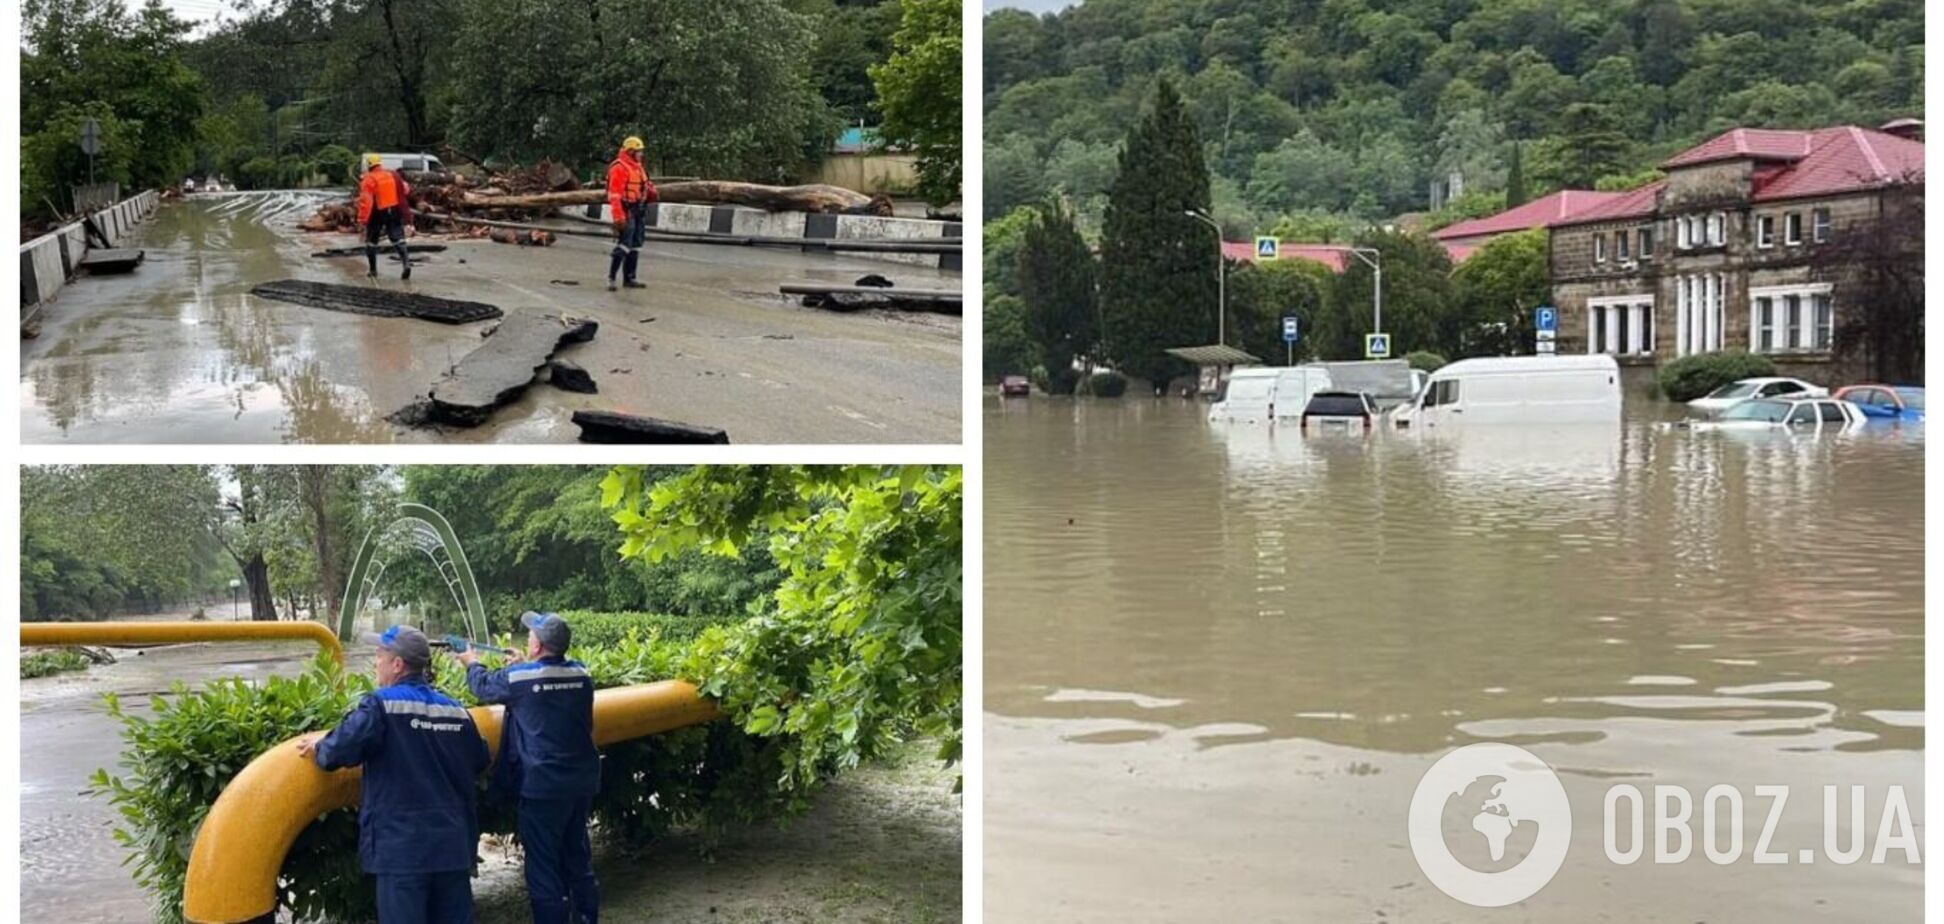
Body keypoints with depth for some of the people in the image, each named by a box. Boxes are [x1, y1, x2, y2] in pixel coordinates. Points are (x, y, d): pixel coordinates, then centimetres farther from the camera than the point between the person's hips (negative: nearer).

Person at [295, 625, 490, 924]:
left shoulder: (381, 705, -10)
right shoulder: (455, 710, 8)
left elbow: (341, 749, -21)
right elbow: (479, 763, 17)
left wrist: (319, 748, 1)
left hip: (403, 846, -6)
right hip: (453, 844, 6)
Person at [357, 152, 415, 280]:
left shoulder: (368, 180, -12)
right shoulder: (394, 176, 5)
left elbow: (365, 201, -18)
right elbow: (406, 191, 12)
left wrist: (362, 219, -18)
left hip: (377, 214, -3)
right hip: (394, 212, 3)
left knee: (371, 241, 15)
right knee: (397, 239, 0)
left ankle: (373, 269, 22)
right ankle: (406, 262, -24)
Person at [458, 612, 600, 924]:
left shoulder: (519, 677, -12)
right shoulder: (581, 674, 0)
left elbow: (483, 686, 9)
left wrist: (472, 663, 30)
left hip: (543, 786, -5)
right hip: (582, 781, 6)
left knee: (544, 866, 1)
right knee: (578, 858, 18)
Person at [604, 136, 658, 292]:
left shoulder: (638, 167, 15)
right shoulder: (619, 168, -13)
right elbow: (615, 194, -19)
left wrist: (652, 193, 4)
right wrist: (618, 217, -25)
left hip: (639, 210, 9)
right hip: (626, 210, -9)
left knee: (635, 245, 11)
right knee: (623, 244, -13)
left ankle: (629, 278, 17)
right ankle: (611, 278, -9)